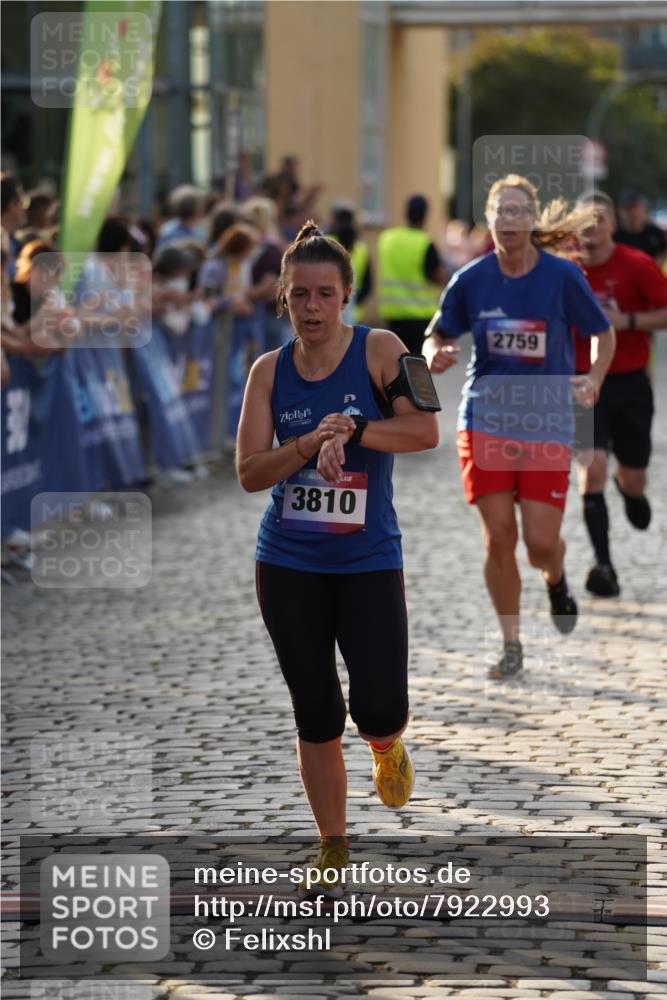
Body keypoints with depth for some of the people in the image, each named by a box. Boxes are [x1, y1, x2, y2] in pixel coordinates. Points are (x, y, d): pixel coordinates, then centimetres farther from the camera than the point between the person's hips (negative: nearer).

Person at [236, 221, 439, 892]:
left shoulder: (379, 351, -6)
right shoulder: (269, 371, 1)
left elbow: (425, 431, -17)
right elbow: (249, 471, -6)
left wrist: (352, 430, -23)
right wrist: (311, 441, -19)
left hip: (368, 560, -2)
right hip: (289, 564, 2)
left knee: (379, 707, -12)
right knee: (315, 719, 5)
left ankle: (387, 747, 26)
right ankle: (333, 851, 20)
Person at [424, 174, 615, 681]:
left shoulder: (562, 276, -7)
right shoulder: (471, 280, -3)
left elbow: (603, 334, 4)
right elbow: (437, 336, 7)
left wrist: (594, 379, -12)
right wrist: (436, 355, -16)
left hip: (547, 424, -1)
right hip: (485, 420, 1)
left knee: (541, 543, -5)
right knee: (499, 538, -3)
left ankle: (556, 580, 34)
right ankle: (511, 644, 13)